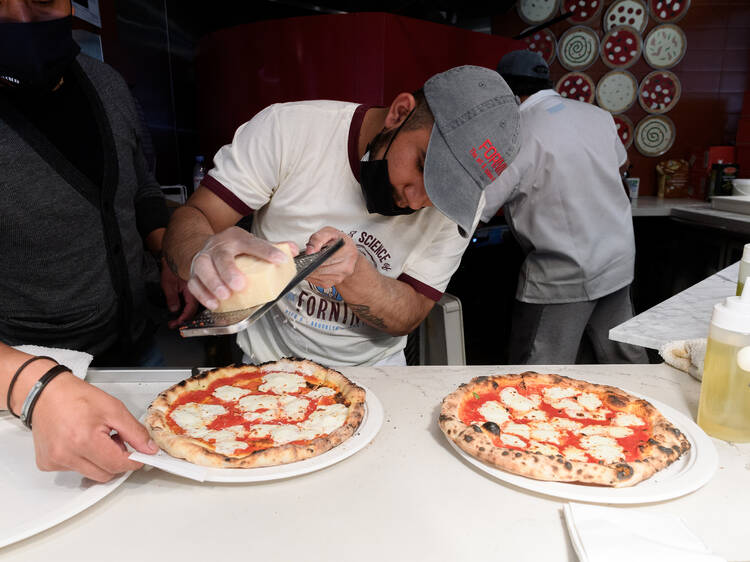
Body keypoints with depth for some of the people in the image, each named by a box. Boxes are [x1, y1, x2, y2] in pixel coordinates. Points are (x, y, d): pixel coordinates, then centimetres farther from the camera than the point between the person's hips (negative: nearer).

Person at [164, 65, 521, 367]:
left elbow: (408, 317, -10)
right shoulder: (287, 129, -16)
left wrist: (352, 272, -30)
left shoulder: (457, 203, -11)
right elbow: (191, 218, -12)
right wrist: (204, 252, -35)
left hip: (374, 367, 1)